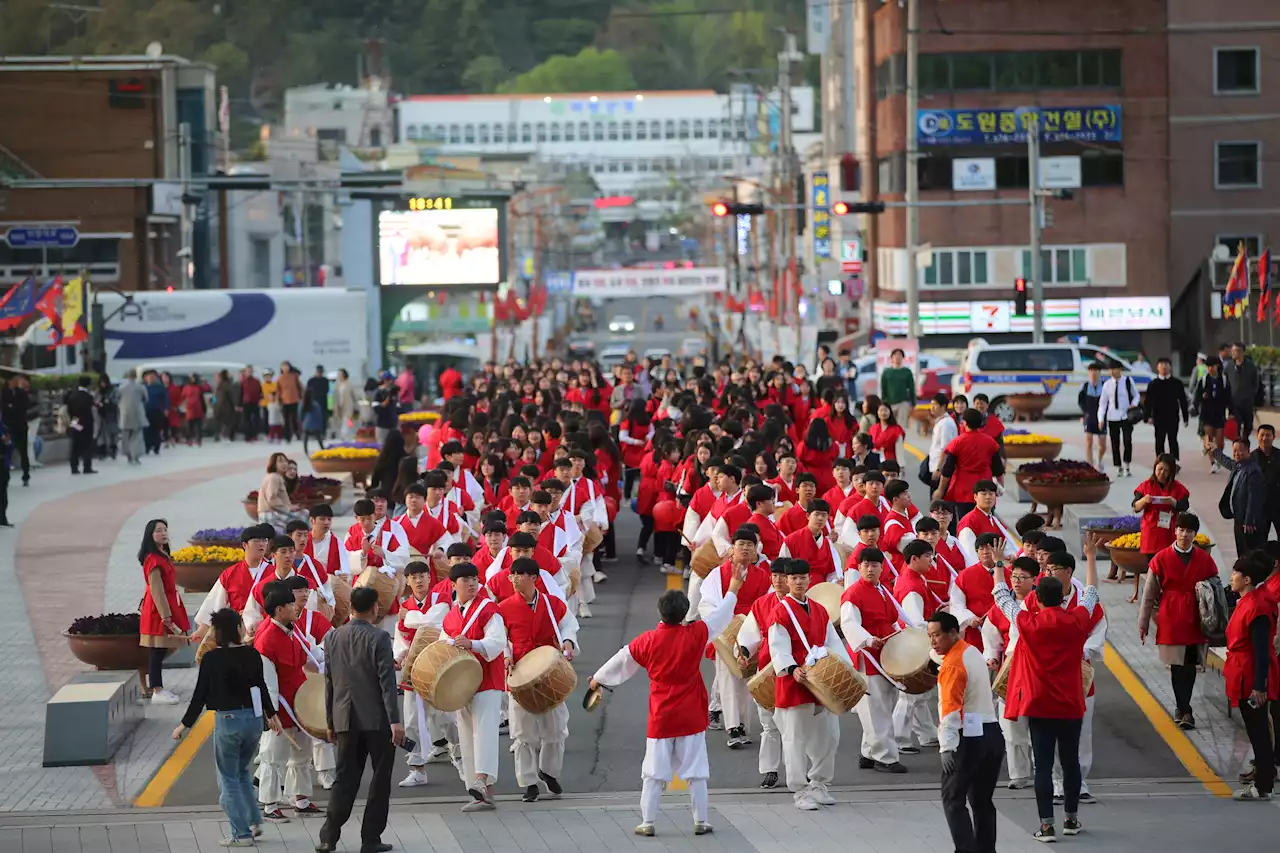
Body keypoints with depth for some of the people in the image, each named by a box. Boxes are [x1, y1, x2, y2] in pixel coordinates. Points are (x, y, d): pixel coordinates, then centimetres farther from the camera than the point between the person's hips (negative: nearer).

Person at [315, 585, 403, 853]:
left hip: (345, 720, 5)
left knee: (345, 779, 9)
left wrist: (331, 722, 16)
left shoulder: (333, 638, 5)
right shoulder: (378, 638, -10)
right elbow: (387, 682, -15)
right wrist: (395, 721, -14)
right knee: (380, 779, 5)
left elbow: (329, 682, 10)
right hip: (377, 719, -5)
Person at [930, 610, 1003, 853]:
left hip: (968, 739, -9)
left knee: (953, 800, -2)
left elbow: (951, 709, -23)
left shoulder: (952, 664, -15)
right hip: (992, 734, 9)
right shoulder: (973, 652, 12)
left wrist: (947, 747, -25)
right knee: (982, 801, 14)